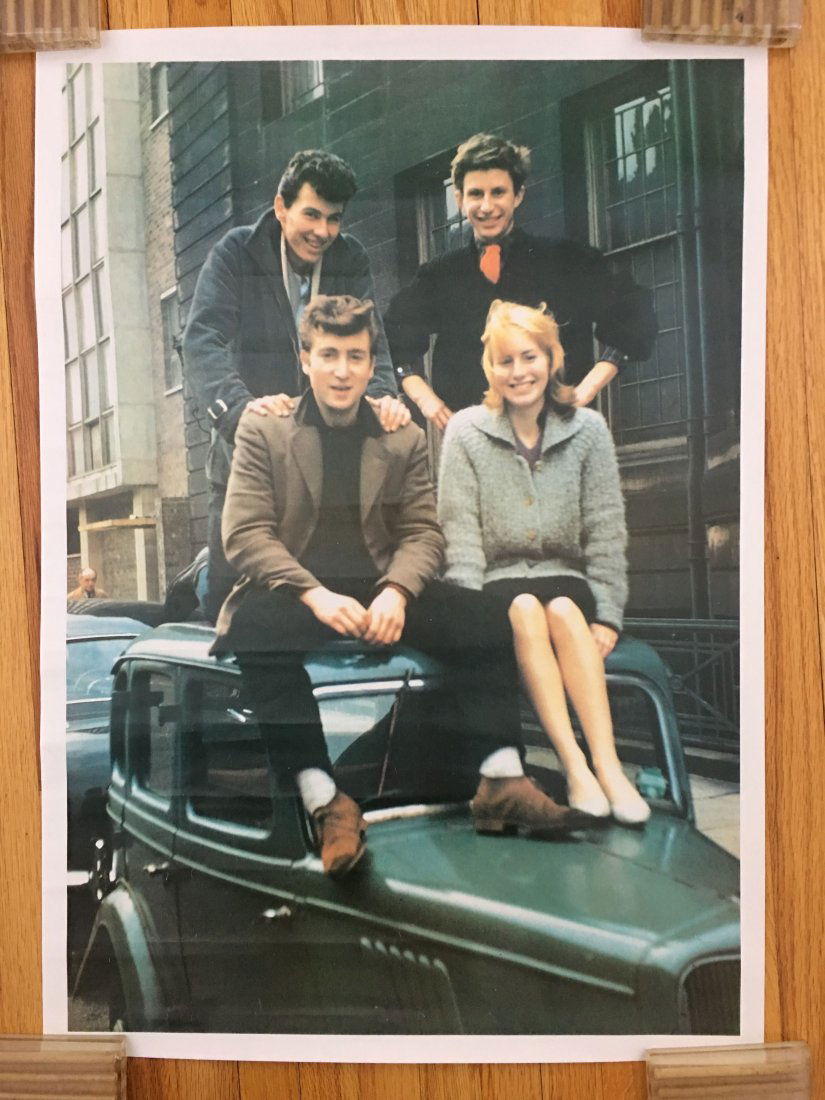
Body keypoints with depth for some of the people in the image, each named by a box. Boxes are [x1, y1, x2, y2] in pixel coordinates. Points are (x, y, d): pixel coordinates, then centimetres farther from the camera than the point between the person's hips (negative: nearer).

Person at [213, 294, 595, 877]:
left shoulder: (405, 437, 13)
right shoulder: (263, 428, 5)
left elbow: (424, 533, 6)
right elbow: (246, 533, -5)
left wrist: (396, 591, -17)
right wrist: (316, 595, -21)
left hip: (380, 592, 3)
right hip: (296, 593, -2)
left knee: (484, 616, -19)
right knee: (254, 630, -36)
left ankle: (502, 783, -19)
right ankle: (325, 801, -33)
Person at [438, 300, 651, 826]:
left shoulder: (589, 429, 3)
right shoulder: (466, 431, 0)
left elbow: (606, 532, 2)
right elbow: (461, 533, -6)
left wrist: (607, 616, -6)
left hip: (565, 576, 1)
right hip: (498, 581, -1)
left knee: (563, 610, -32)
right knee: (525, 609, -33)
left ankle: (608, 764, -38)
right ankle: (575, 765, -37)